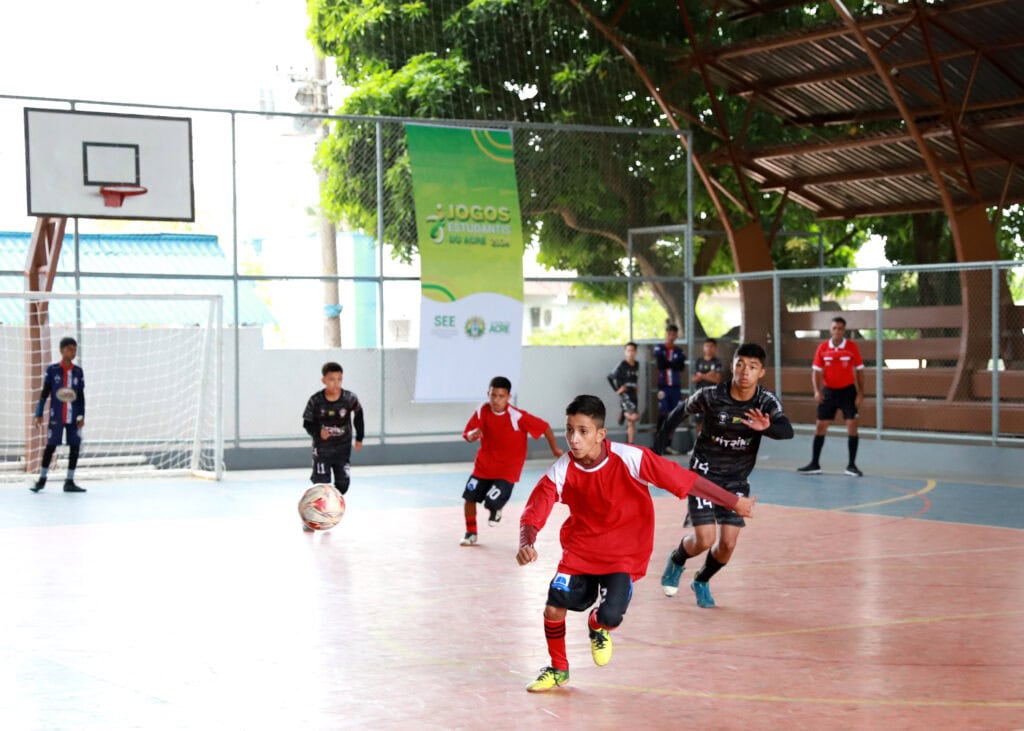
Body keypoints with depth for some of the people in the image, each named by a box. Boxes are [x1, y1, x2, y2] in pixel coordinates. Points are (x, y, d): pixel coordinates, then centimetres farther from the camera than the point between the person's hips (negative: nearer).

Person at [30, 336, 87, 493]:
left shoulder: (78, 371, 7)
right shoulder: (52, 370, -1)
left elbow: (81, 395, 10)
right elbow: (44, 393, 2)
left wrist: (81, 416, 3)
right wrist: (39, 414, -2)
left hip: (73, 417, 3)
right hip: (56, 416, -3)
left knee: (75, 447, 0)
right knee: (50, 446, 0)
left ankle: (69, 482, 9)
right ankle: (42, 480, 13)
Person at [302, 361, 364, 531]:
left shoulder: (350, 399, -13)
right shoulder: (316, 401, -17)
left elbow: (358, 415, 7)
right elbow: (307, 423, -8)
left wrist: (359, 437, 11)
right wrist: (318, 432, -27)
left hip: (343, 448, 2)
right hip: (322, 449, -2)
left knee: (343, 483, 2)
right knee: (321, 484, -7)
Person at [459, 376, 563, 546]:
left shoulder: (517, 417, -24)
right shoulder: (482, 411, -11)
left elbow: (545, 427, -16)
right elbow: (467, 435, -6)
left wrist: (555, 449, -6)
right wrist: (473, 434, -30)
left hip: (507, 470, -4)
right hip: (483, 465, 4)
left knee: (492, 502, -17)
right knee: (469, 498, 3)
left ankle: (496, 510, 23)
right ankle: (471, 533, 28)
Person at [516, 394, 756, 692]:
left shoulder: (629, 458, -24)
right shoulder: (561, 472, -18)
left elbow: (685, 480, -18)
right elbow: (533, 514, -18)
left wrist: (734, 502, -13)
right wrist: (526, 544, -42)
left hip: (624, 553, -2)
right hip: (580, 547, 2)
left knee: (610, 617, -18)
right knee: (554, 608, -9)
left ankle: (598, 627, 25)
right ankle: (558, 669, 23)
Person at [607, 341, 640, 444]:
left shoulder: (637, 365, 10)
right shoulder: (622, 366, -9)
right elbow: (610, 377, -6)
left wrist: (635, 387, 11)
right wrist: (617, 389, -8)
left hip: (633, 394, 6)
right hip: (625, 394, -6)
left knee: (631, 423, 7)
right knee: (635, 416, -24)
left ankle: (630, 444, 13)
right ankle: (623, 414, 6)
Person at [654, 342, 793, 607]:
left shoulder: (767, 403, -15)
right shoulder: (711, 396, -18)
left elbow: (787, 431, -33)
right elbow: (680, 412, 0)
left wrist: (766, 427, -55)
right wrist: (657, 447, 2)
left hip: (736, 480, 2)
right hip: (704, 473, -2)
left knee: (727, 544, -2)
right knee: (704, 540, -11)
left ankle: (702, 581, 30)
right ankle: (676, 561, 26)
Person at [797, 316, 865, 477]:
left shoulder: (852, 347, -9)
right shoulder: (822, 348, -5)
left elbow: (859, 371, -3)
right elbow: (816, 371, -1)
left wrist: (860, 393, -9)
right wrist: (817, 390, -16)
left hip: (847, 391, -2)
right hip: (829, 391, 2)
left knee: (852, 425, -8)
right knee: (820, 426, 3)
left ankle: (851, 465, 2)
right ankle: (814, 464, 13)